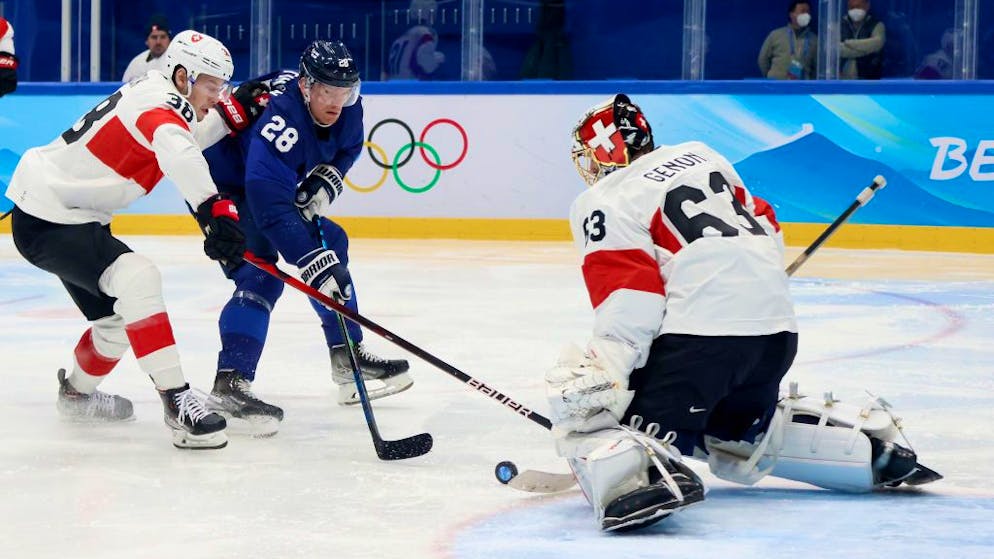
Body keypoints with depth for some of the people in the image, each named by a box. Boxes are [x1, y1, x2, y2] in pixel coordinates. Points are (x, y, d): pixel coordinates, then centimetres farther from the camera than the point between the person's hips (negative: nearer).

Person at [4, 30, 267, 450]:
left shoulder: (151, 90, 7)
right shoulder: (158, 105, -22)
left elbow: (188, 139, 19)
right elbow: (177, 152, -43)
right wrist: (214, 211, -55)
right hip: (46, 221, -11)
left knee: (122, 313, 18)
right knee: (137, 279, -28)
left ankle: (77, 392, 43)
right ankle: (177, 402, -32)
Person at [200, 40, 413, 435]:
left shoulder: (345, 103, -14)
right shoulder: (281, 116, -39)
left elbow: (348, 146, 10)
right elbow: (270, 205, -46)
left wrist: (327, 181, -11)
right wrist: (313, 259, -49)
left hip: (274, 182, 9)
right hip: (221, 185, -9)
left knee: (331, 243, 11)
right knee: (260, 276, -24)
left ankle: (348, 358, 20)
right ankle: (230, 384, -29)